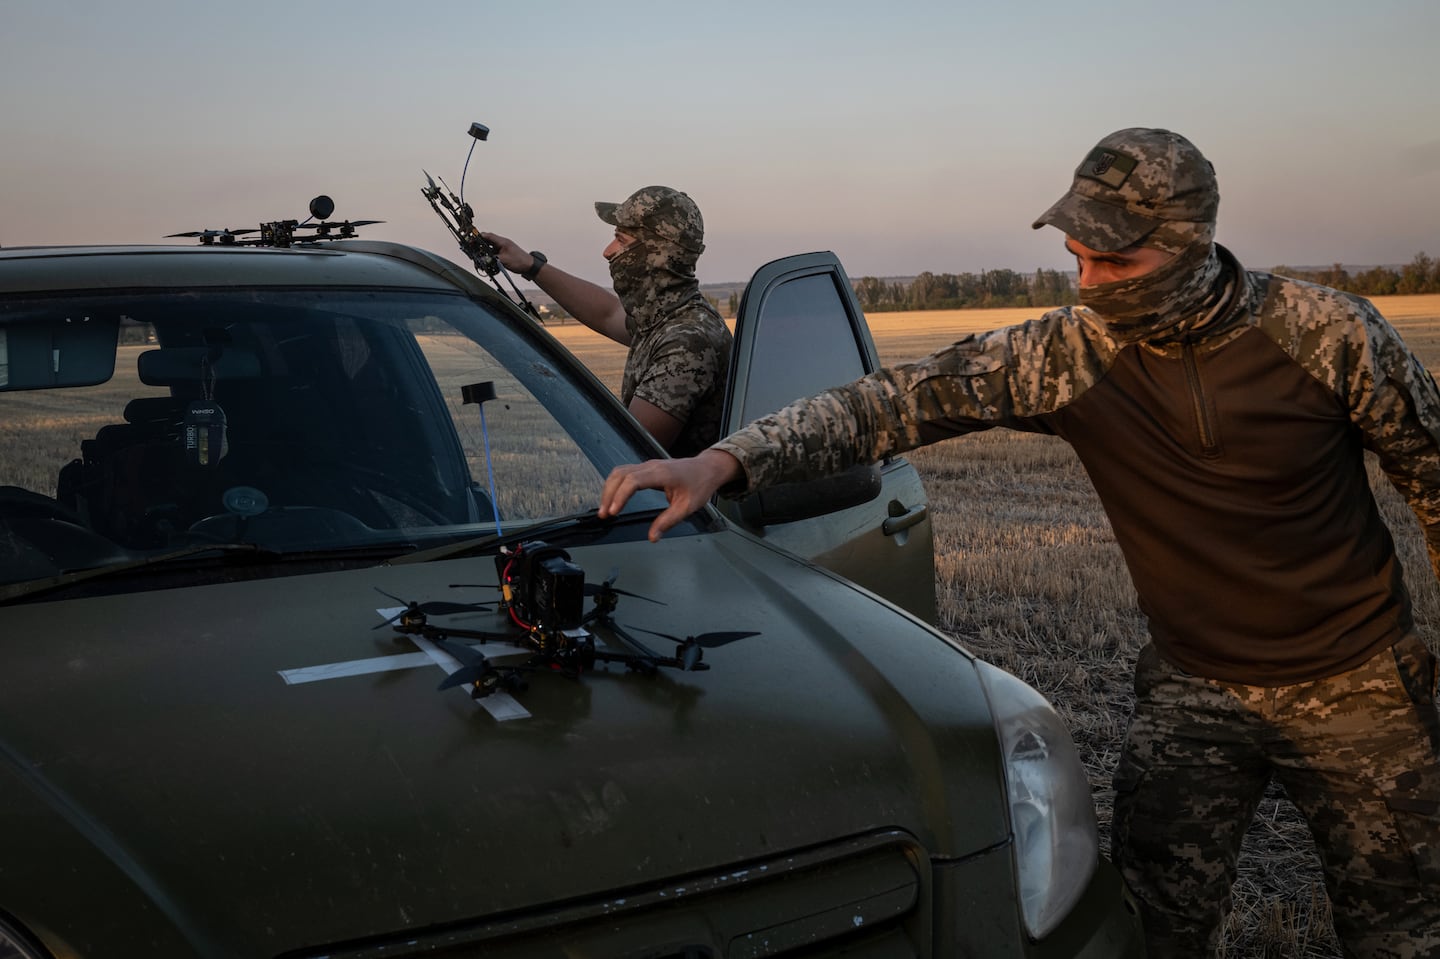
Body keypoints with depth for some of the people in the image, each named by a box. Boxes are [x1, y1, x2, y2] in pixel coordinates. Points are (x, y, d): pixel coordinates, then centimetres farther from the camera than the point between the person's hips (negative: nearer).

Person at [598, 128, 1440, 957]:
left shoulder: (1326, 333, -16)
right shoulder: (1068, 355, -14)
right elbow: (900, 401, -21)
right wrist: (722, 463, -33)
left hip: (1354, 685, 0)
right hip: (1192, 687, 1)